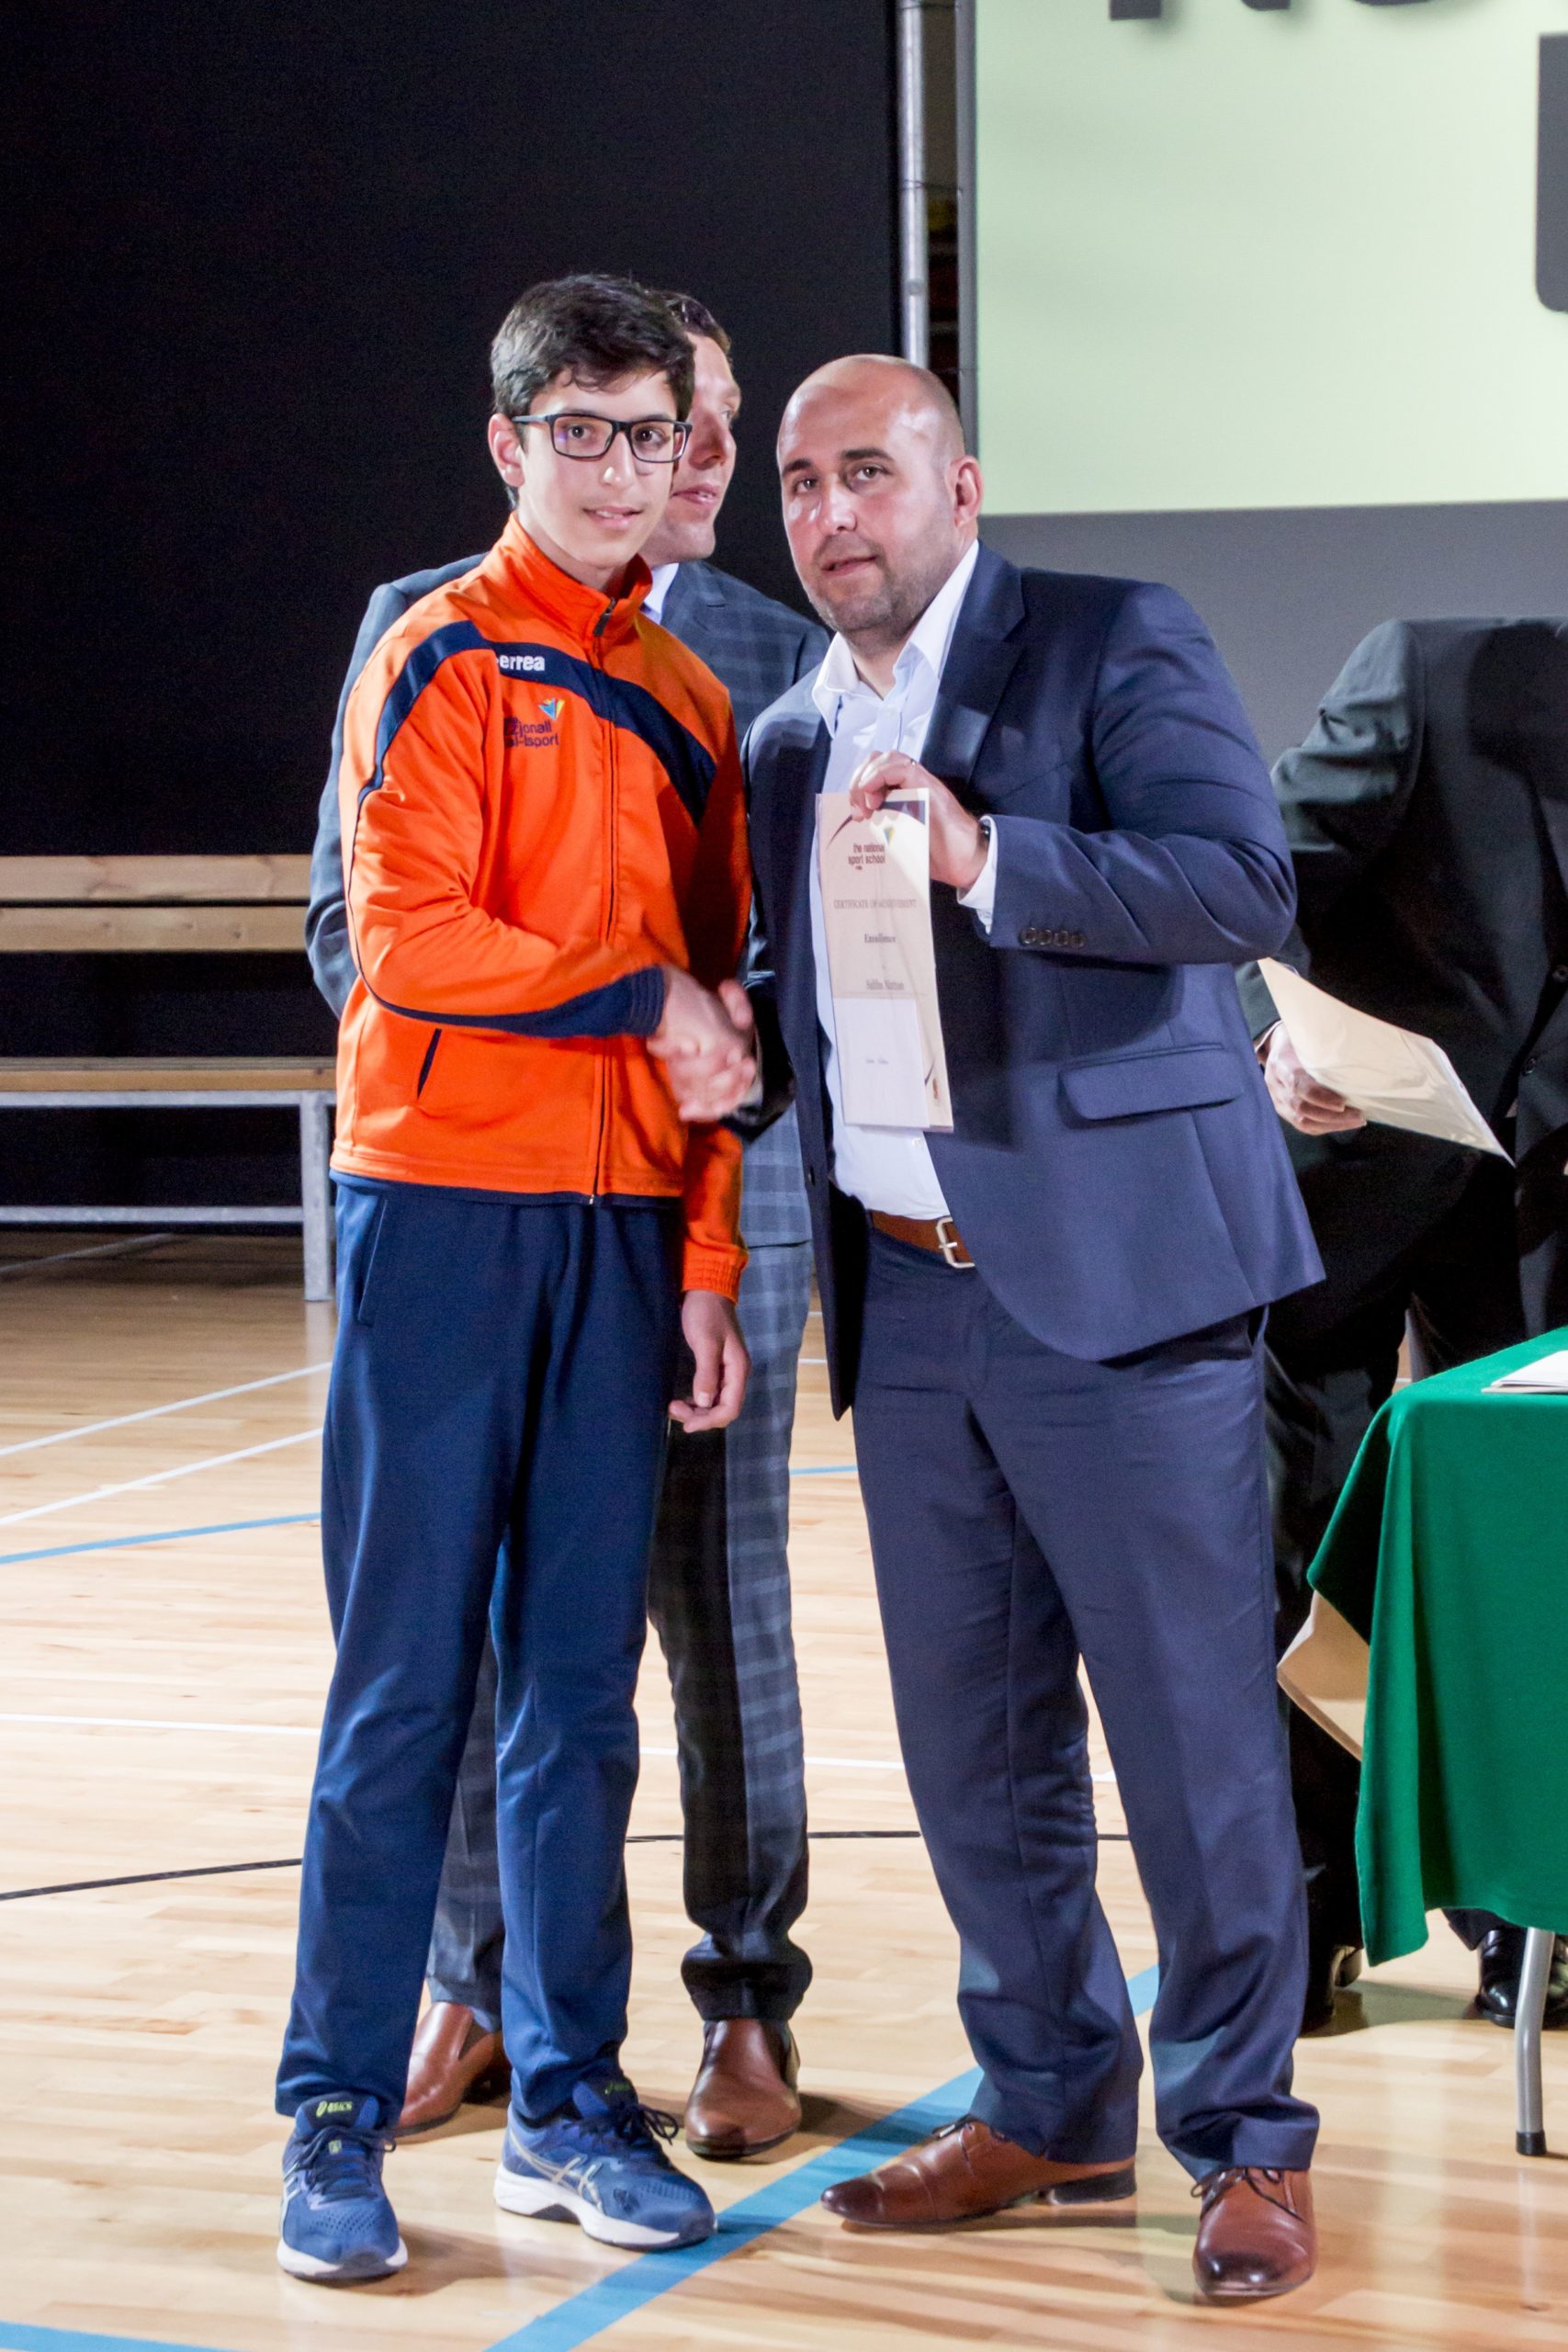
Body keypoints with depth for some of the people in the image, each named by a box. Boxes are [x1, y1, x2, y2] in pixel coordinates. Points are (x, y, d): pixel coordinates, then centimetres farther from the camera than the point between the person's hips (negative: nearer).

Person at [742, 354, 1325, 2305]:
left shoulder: (1115, 647, -2)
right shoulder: (785, 745, 18)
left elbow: (1243, 885, -15)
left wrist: (988, 858, -25)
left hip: (1110, 1272, -7)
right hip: (907, 1292, 7)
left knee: (1191, 1723, -4)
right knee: (971, 1739, 11)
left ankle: (1249, 2142, 7)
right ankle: (1052, 2109, 25)